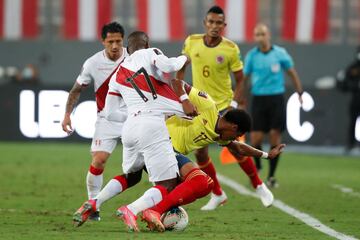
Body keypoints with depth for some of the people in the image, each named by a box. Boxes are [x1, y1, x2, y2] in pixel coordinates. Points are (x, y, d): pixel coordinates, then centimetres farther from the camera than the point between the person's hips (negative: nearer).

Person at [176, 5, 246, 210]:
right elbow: (182, 67, 10)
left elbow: (239, 79, -4)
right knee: (200, 153, 0)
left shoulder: (231, 49, -12)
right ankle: (218, 195, 16)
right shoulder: (192, 42, -5)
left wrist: (234, 104, -15)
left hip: (224, 105, -3)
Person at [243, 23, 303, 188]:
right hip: (258, 98, 1)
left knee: (275, 136, -5)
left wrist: (300, 94, 4)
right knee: (256, 138, -6)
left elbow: (292, 73, 8)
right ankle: (257, 165, 24)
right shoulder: (251, 55, 2)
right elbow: (243, 78, 8)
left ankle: (271, 175, 6)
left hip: (276, 98, -1)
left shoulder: (280, 53, 0)